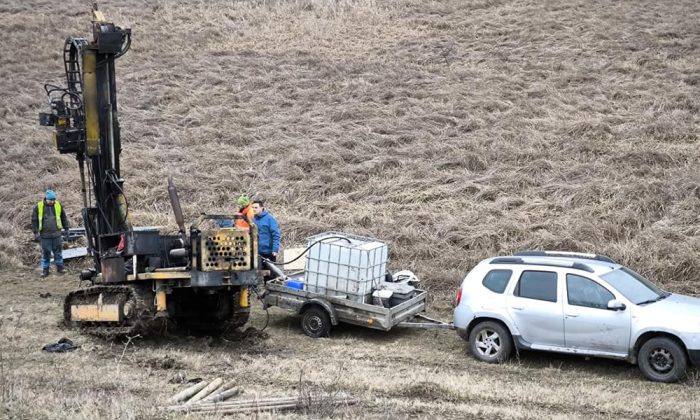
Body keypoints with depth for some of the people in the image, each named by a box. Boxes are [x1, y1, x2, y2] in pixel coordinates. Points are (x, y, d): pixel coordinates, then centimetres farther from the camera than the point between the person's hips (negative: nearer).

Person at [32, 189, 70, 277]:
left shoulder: (58, 205, 4)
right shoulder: (38, 207, -3)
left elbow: (64, 218, 14)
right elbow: (34, 220, 1)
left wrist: (66, 228, 12)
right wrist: (36, 232, -4)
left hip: (56, 234, 2)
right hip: (45, 235, -2)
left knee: (58, 251, 7)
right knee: (45, 253, 3)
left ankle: (60, 267, 18)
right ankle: (45, 270, 12)